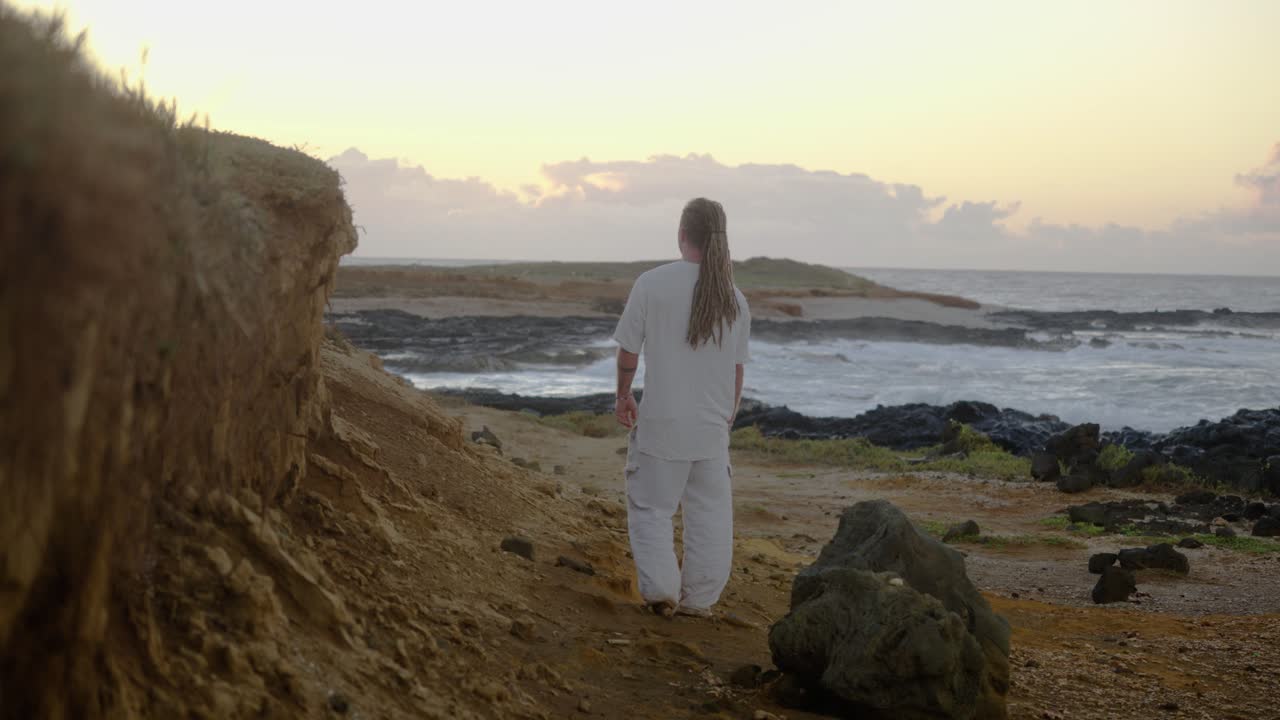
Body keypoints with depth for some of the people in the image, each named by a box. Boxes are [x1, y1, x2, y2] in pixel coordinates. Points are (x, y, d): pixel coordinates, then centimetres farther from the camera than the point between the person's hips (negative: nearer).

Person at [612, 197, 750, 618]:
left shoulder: (652, 284, -9)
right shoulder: (733, 298, 1)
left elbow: (628, 350, -2)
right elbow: (738, 368, 8)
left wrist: (623, 396, 14)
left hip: (662, 422, -3)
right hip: (712, 426, 3)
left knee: (651, 507, 8)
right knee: (710, 513, 10)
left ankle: (660, 588, -2)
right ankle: (699, 599, 14)